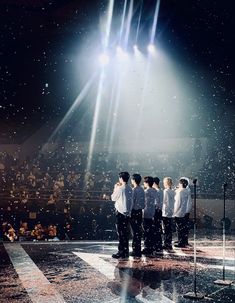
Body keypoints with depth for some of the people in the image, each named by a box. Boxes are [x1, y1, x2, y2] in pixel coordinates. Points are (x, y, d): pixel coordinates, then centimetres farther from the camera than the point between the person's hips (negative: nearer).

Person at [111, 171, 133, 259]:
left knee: (120, 233, -2)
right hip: (127, 213, 7)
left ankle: (121, 252, 0)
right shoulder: (130, 189, 6)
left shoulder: (120, 188, -15)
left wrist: (115, 188, 8)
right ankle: (126, 252, 17)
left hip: (120, 213, -7)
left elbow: (113, 198, -2)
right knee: (125, 233, 13)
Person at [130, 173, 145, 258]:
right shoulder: (142, 190, 8)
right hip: (140, 211, 7)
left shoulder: (134, 190, -14)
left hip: (134, 211, -7)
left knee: (135, 231, -3)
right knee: (139, 231, 12)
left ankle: (136, 251, 0)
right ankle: (138, 250, 18)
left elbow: (131, 202, -15)